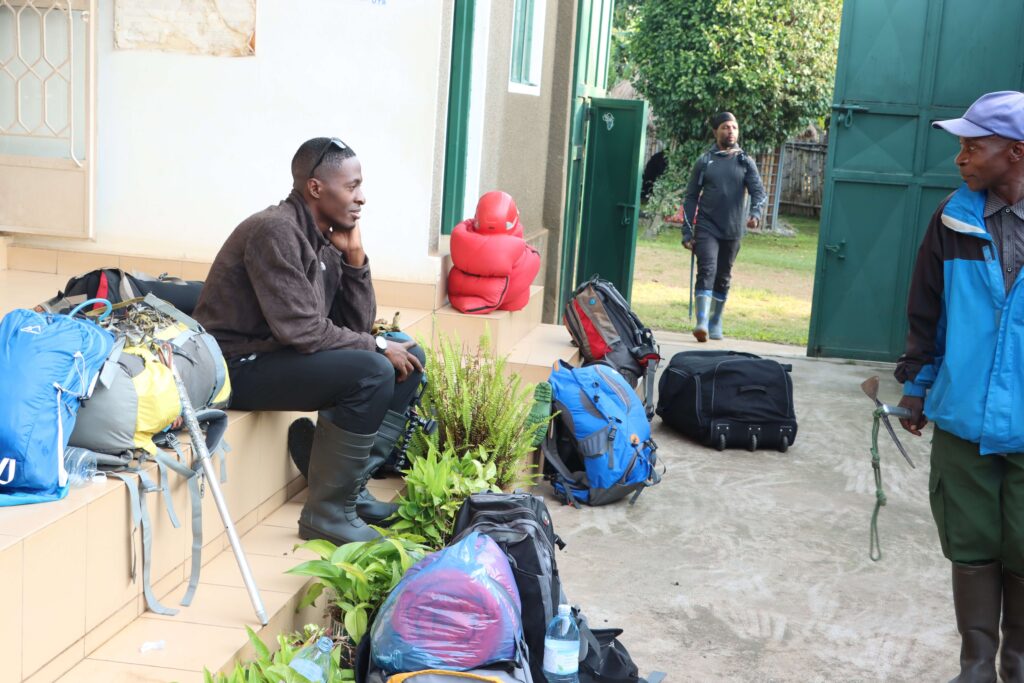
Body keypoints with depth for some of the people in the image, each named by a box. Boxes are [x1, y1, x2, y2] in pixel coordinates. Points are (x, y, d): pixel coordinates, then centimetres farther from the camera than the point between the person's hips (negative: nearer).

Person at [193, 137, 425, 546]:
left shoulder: (325, 239, 7)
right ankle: (328, 511, -15)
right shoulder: (276, 231, -20)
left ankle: (351, 482, 6)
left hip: (285, 354, 10)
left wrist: (354, 255, -5)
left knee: (409, 357, 6)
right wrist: (378, 347, -16)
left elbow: (358, 326, 6)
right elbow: (302, 331, -27)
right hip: (241, 365, -10)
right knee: (372, 372, -27)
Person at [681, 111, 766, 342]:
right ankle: (702, 322, -24)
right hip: (706, 228, -2)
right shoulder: (704, 162, 7)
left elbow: (758, 190, 1)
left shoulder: (746, 162, 9)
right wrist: (687, 232, 2)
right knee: (707, 271, -16)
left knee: (723, 277, 9)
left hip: (732, 231, 2)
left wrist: (755, 213, -21)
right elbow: (691, 197, 8)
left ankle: (715, 323, 21)